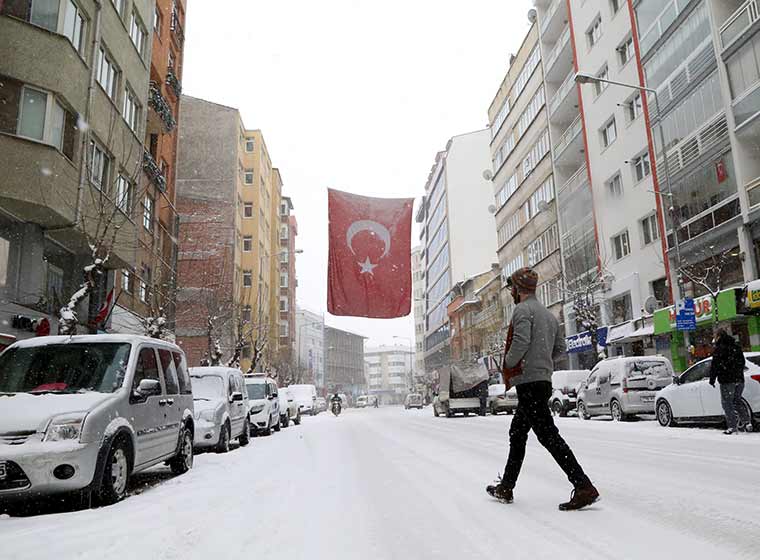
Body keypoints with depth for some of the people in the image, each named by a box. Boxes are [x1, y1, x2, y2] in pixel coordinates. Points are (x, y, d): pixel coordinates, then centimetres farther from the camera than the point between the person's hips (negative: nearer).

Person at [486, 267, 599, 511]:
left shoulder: (523, 309, -10)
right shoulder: (548, 314, 19)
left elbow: (521, 342, -24)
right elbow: (560, 347, 19)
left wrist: (508, 363, -9)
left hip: (528, 382, -10)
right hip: (544, 380, 10)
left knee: (548, 435, -9)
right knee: (517, 434, 16)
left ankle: (584, 487, -10)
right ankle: (506, 487, 24)